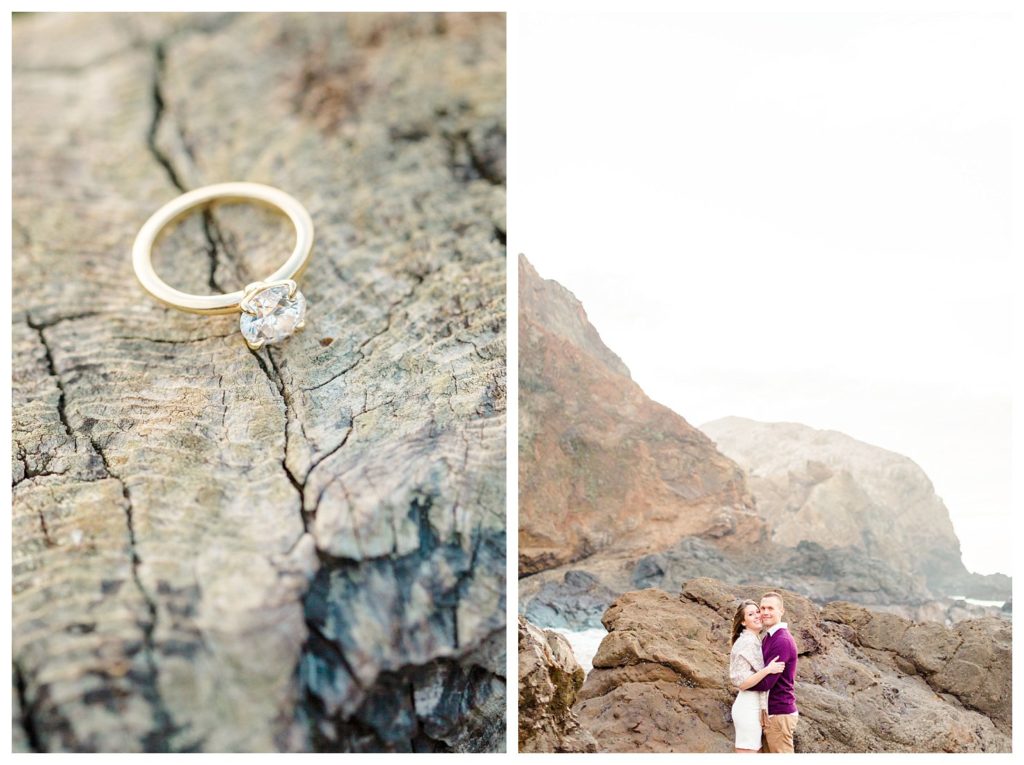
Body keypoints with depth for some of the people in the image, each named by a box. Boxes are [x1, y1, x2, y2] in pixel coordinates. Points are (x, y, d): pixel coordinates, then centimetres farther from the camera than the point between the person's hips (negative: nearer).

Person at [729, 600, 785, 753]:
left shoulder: (755, 641, 14)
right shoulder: (746, 642, -14)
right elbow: (741, 682, -19)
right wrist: (768, 670, -26)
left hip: (754, 707, 9)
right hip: (749, 708, -9)